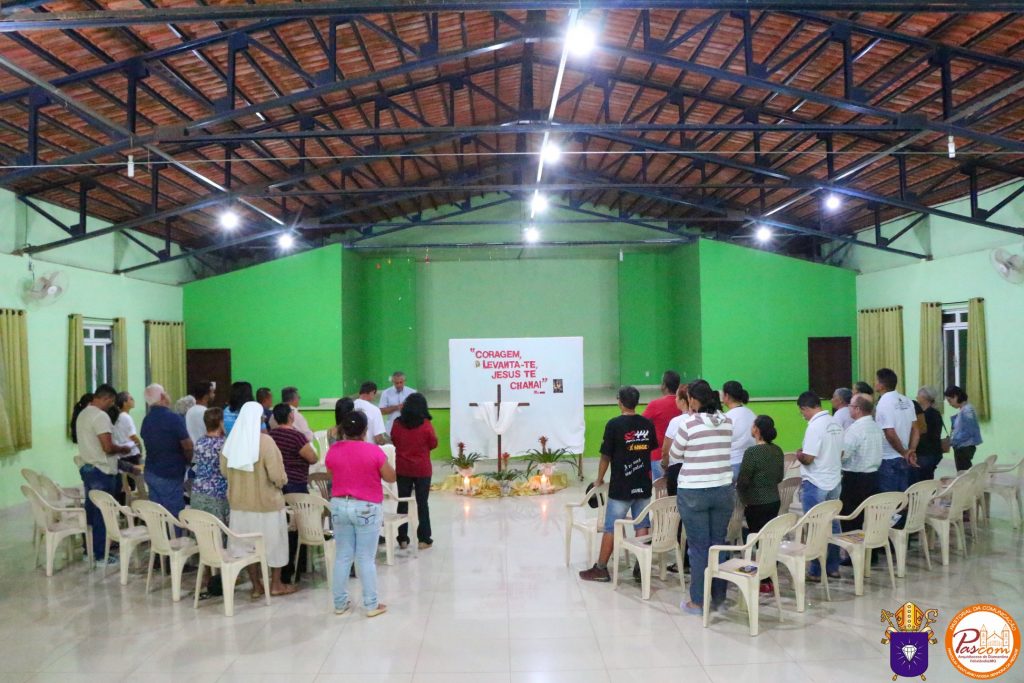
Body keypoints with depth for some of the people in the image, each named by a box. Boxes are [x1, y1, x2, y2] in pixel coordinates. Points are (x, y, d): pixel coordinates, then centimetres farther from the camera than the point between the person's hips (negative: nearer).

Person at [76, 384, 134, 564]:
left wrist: (117, 450, 17)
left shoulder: (82, 414, 12)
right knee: (102, 513, -1)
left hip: (87, 468, 9)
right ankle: (100, 554, 4)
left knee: (91, 510, 16)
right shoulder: (100, 416, -19)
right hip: (102, 472, -9)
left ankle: (89, 550, 23)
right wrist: (123, 449, -5)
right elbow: (108, 447, -23)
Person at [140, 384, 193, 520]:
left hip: (150, 472, 7)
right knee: (173, 516, -2)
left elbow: (150, 446, 14)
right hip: (170, 475, -7)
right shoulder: (173, 418, -15)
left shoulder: (146, 420, 7)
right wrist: (188, 461, 7)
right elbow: (187, 446, -12)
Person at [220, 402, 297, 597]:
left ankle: (256, 586, 22)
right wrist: (282, 481, 2)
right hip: (266, 501, -5)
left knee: (248, 543, 14)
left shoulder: (231, 441, -5)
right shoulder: (265, 441, -20)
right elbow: (278, 476, -20)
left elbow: (224, 471, 8)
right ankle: (276, 585, 22)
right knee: (273, 541, 12)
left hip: (240, 501, 5)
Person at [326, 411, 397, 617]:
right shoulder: (374, 451, -15)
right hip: (367, 508, -3)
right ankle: (372, 605, 10)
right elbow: (391, 477, -5)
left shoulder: (333, 450, -3)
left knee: (342, 556, 12)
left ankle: (340, 603, 19)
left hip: (339, 506, 4)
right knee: (366, 558, 3)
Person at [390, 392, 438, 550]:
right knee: (422, 503, 6)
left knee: (402, 502, 11)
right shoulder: (426, 425, -14)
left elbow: (394, 441, 7)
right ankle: (424, 538, 9)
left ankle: (403, 538, 15)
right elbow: (434, 444, -3)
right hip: (422, 469, -2)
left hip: (402, 469, 2)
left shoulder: (397, 424, -7)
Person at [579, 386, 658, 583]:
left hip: (620, 487, -4)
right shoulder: (648, 424, 2)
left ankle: (601, 569, 10)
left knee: (611, 529, 3)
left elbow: (606, 456, -9)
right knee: (642, 527, 9)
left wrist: (599, 480, 5)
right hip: (643, 486, 4)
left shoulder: (614, 424, -12)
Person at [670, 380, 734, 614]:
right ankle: (718, 597, 21)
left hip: (693, 493, -4)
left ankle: (698, 601, 10)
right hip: (723, 490, 4)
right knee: (718, 544, 13)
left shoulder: (689, 424, -12)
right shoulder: (727, 422, 2)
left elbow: (674, 455, 1)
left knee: (698, 547, 4)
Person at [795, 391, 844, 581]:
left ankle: (816, 571, 6)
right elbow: (840, 453, 13)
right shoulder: (835, 424, 5)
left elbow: (808, 458, -20)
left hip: (815, 485, -8)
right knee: (832, 524, 14)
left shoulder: (815, 426, -19)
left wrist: (799, 455, 0)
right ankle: (833, 567, 21)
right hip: (834, 482, 8)